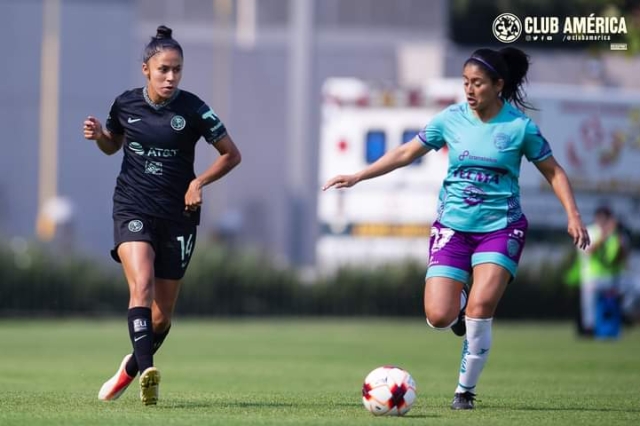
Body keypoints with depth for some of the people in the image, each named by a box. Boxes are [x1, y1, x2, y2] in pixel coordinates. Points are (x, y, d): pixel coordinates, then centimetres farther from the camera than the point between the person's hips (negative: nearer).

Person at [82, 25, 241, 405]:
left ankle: (133, 367, 33)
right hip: (133, 210, 0)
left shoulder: (193, 109, -7)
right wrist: (98, 135, -3)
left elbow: (232, 154, 1)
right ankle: (147, 372, -37)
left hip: (178, 215, 0)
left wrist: (199, 182, -13)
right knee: (142, 284, -26)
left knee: (163, 313, 6)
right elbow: (113, 145, 20)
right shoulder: (125, 104, 0)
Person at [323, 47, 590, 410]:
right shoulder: (451, 119, 0)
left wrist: (573, 216, -6)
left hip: (501, 228, -2)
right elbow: (406, 153, 9)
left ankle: (466, 390, -1)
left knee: (480, 308, -21)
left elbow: (553, 171, 5)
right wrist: (357, 176, 5)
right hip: (453, 226, 2)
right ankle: (461, 302, 28)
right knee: (439, 317, -11)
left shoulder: (520, 127, -5)